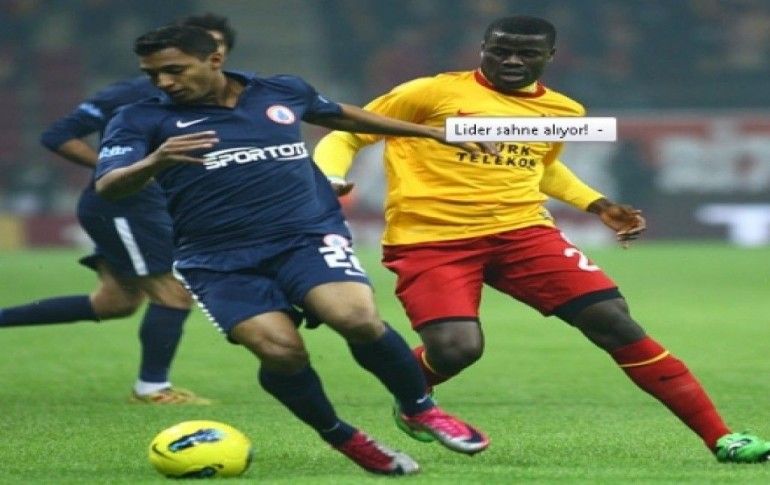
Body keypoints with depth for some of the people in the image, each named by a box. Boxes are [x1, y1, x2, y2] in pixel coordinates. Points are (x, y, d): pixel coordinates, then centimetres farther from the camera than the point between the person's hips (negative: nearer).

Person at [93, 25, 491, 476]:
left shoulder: (285, 92, 8)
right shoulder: (140, 120, -1)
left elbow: (341, 115, 28)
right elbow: (107, 187, -15)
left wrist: (433, 131, 36)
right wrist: (153, 162, -38)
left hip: (308, 236, 1)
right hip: (219, 261, -1)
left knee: (358, 319, -27)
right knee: (281, 351, -22)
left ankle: (420, 408, 0)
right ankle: (341, 438, 7)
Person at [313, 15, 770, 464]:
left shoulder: (563, 111, 12)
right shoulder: (433, 93, -4)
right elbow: (345, 136, 3)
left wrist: (600, 205, 24)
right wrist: (328, 181, -17)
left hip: (524, 232, 4)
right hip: (430, 240, -4)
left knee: (615, 323, -9)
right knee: (456, 348, -27)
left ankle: (720, 436, -4)